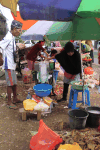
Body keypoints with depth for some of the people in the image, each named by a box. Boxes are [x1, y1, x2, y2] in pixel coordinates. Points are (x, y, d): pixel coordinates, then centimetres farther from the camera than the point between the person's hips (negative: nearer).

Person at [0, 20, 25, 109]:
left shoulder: (12, 38, 13)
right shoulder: (8, 38, -18)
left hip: (12, 64, 10)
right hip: (9, 65, -9)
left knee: (14, 83, 18)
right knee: (10, 84, -1)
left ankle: (15, 99, 32)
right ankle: (9, 102, 13)